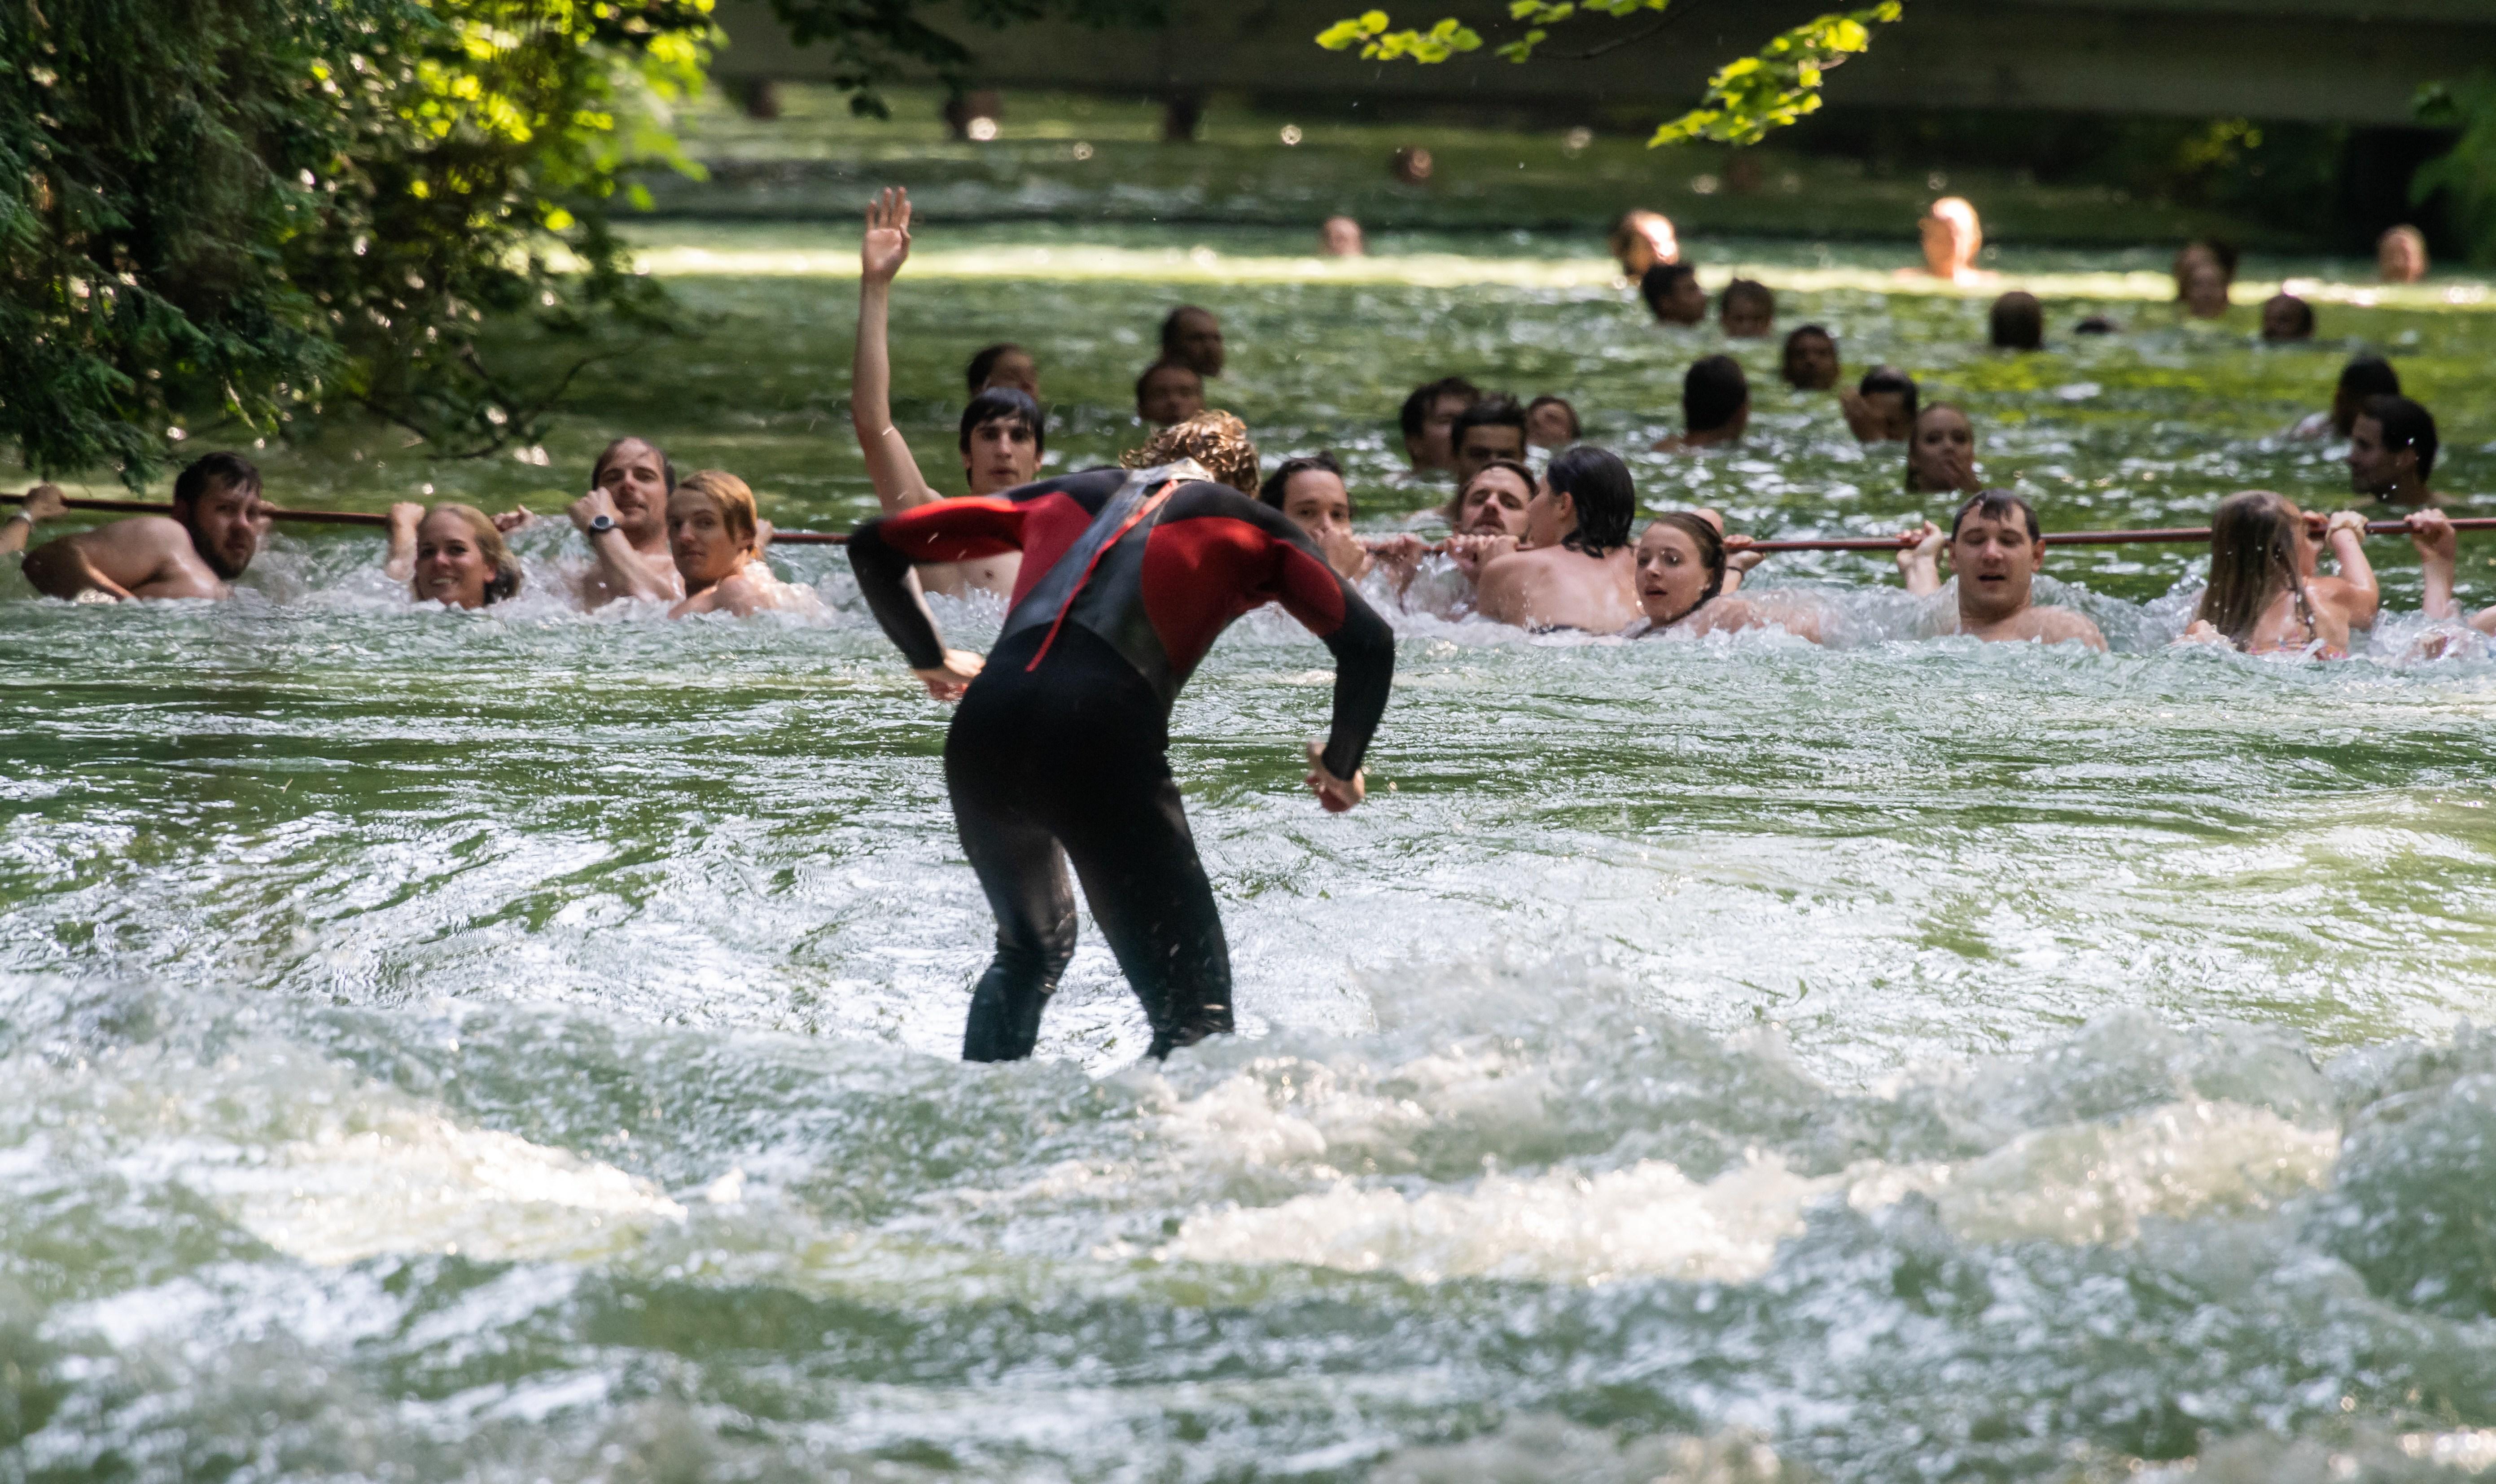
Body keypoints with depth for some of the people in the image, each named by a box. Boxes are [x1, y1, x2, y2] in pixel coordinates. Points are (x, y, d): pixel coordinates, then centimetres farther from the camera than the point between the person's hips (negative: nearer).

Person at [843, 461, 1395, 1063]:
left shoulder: (1071, 493, 30)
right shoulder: (1250, 526, 21)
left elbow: (874, 543, 32)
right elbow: (1368, 642, 8)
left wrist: (931, 659, 42)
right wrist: (1340, 769, 22)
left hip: (983, 729, 5)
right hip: (1104, 736, -5)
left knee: (1030, 951, 33)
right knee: (1196, 1011, -3)